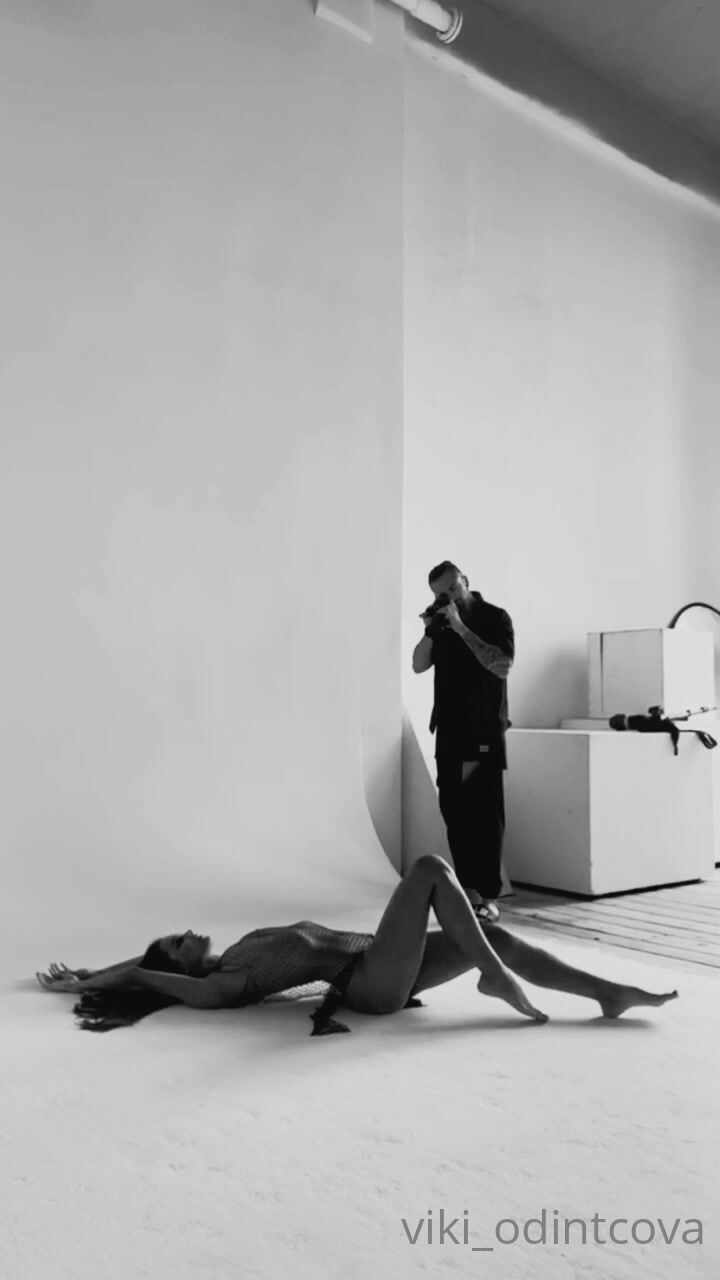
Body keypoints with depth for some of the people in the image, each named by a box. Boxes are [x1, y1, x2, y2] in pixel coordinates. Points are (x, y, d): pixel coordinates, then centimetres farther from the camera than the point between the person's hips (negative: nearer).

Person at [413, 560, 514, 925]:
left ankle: (489, 896, -6)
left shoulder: (495, 618, -5)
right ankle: (467, 886, 15)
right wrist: (431, 630, -10)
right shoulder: (442, 621, 11)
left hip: (484, 731, -6)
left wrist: (461, 627, -20)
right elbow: (419, 665, 7)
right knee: (453, 810, 6)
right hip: (448, 731, 6)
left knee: (485, 813, -7)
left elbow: (502, 666, -19)